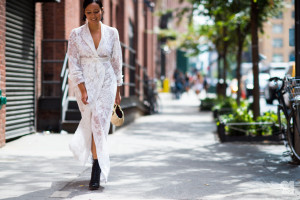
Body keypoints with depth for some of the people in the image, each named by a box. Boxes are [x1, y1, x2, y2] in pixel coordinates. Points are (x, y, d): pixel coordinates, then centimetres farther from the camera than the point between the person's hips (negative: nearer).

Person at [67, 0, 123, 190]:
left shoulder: (112, 33, 4)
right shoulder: (76, 34, 0)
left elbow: (117, 62, 9)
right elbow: (74, 64, -3)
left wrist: (118, 90, 9)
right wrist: (83, 90, -12)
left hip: (106, 83, 0)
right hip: (85, 83, 0)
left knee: (99, 123, -9)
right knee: (90, 122, -2)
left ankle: (96, 173, -6)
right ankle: (98, 167, 19)